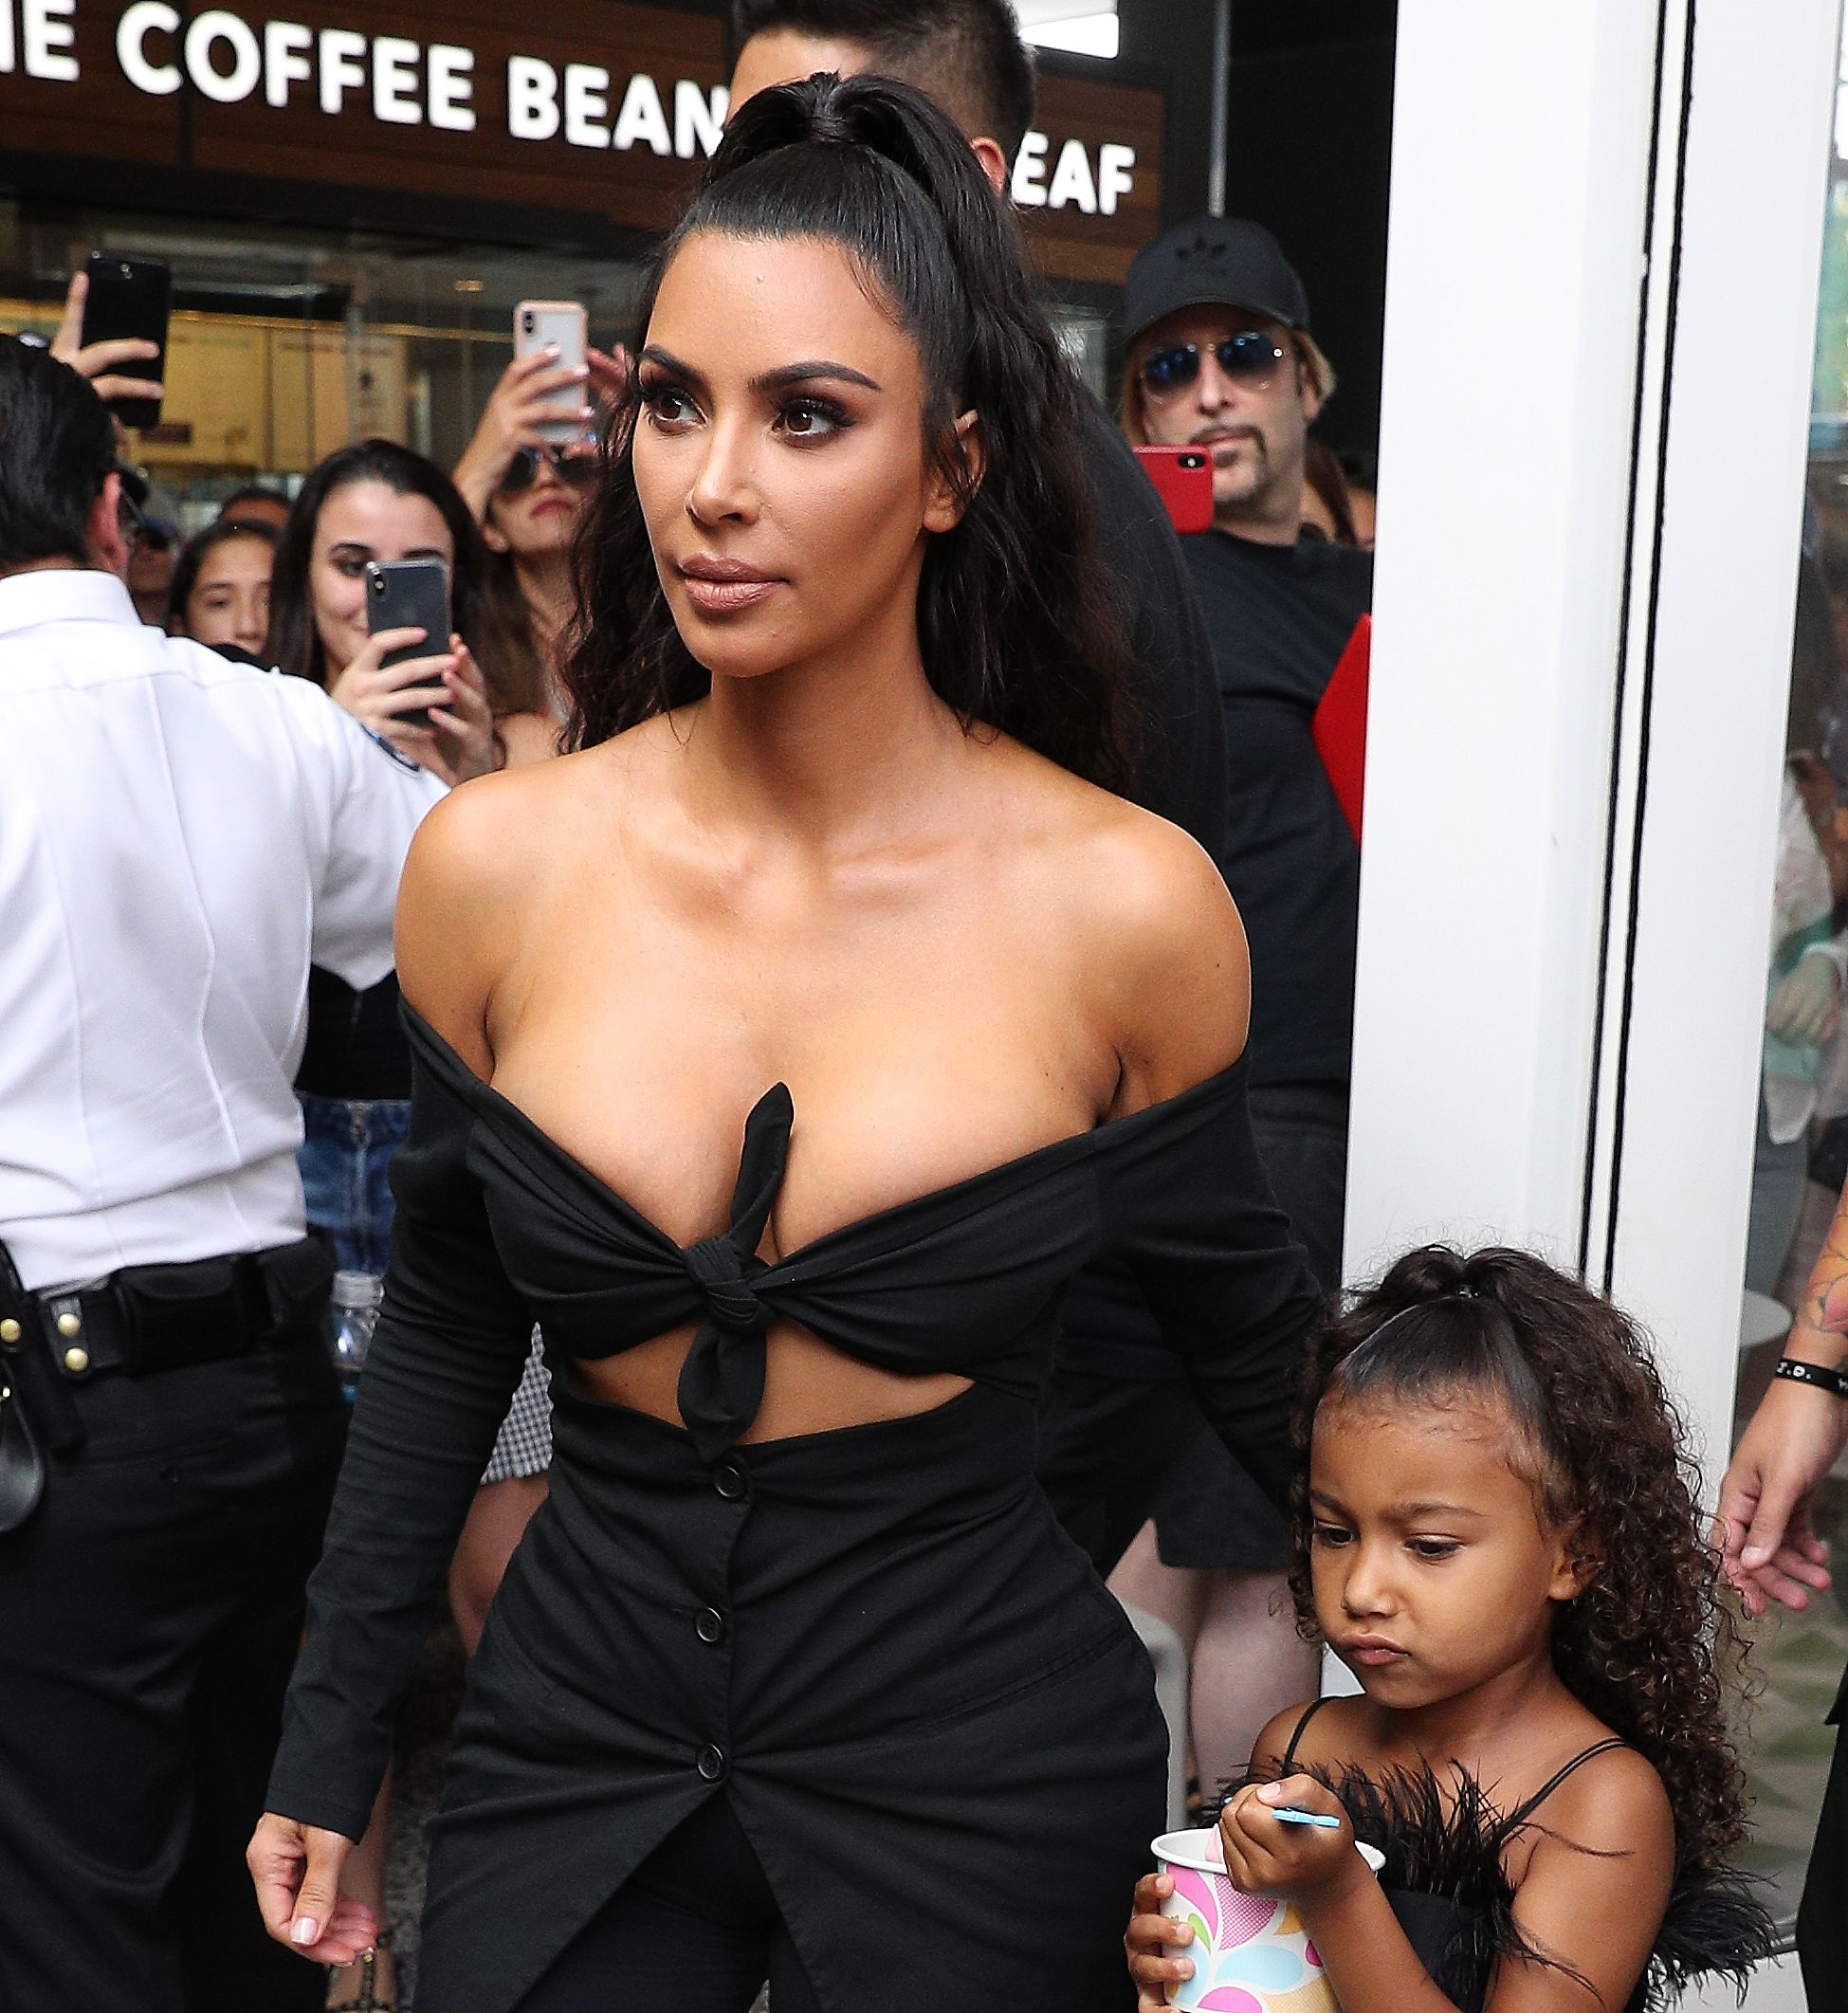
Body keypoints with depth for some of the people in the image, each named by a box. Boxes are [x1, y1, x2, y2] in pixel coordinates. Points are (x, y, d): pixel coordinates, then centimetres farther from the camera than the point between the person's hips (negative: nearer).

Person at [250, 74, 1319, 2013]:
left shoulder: (1123, 903, -16)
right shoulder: (493, 864, -9)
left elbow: (1248, 1344, 0)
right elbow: (442, 1333, 4)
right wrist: (328, 1745, 9)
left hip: (981, 1754, -1)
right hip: (574, 1722, 2)